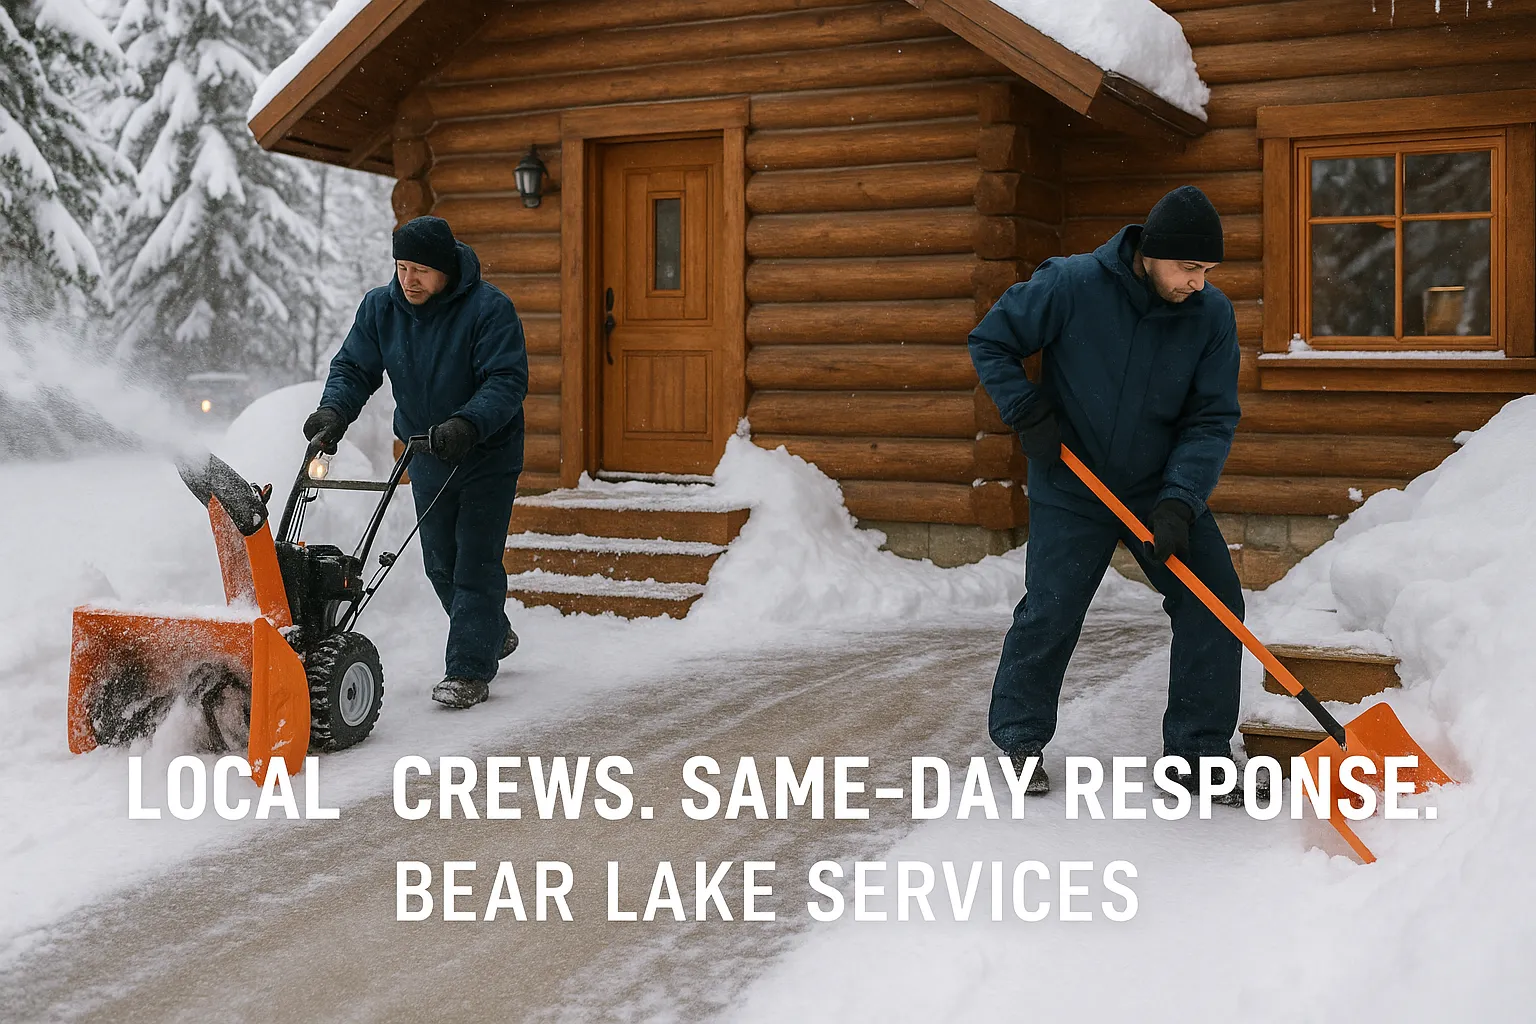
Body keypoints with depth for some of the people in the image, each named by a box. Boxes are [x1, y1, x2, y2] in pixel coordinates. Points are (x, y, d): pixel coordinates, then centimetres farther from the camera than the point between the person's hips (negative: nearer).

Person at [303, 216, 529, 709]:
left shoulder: (488, 308, -21)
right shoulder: (380, 307, -4)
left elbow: (507, 381, -26)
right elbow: (353, 368, -1)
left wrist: (466, 425, -41)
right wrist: (334, 410, -22)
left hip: (487, 454, -6)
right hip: (426, 457, 6)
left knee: (475, 562, -7)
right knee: (441, 562, 15)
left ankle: (469, 671, -2)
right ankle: (493, 635, 38)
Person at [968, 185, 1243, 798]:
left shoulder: (1212, 315, -10)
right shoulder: (1070, 286, -19)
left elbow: (1213, 420, -9)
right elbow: (990, 343, -6)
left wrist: (1179, 502, -21)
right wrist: (1029, 414, -16)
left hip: (1163, 488, 3)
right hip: (1072, 489, -3)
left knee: (1214, 604, -3)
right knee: (1050, 612, -6)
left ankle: (1200, 748, 11)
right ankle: (1020, 738, 17)